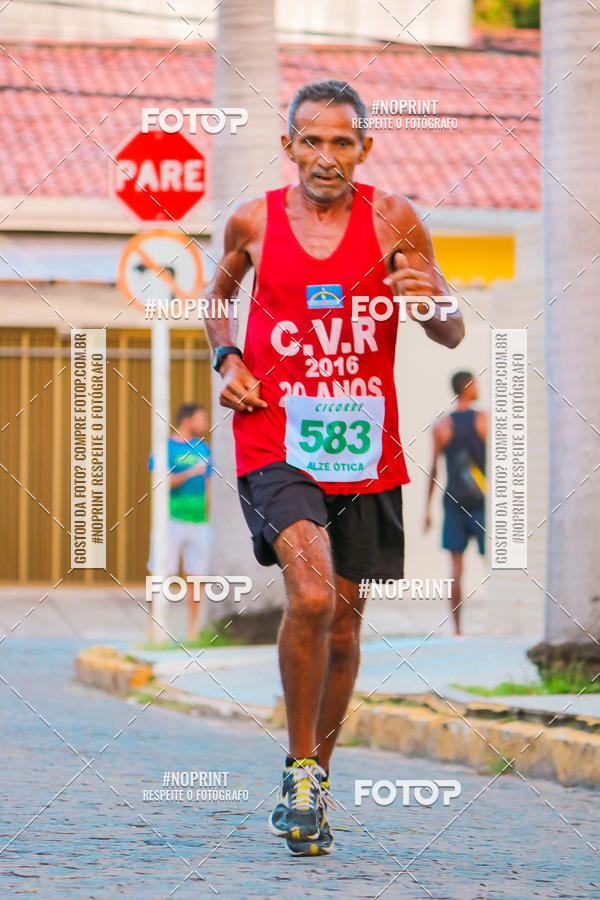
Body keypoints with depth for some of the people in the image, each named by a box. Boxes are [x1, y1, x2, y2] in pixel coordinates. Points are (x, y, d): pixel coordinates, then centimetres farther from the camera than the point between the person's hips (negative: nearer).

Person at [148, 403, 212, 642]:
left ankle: (192, 630, 11)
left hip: (199, 521, 5)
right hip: (171, 521, -5)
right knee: (161, 575, -5)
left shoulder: (202, 448, 15)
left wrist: (210, 518, 19)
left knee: (196, 576, 4)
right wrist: (190, 473, -20)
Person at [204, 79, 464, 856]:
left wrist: (429, 299, -23)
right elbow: (219, 294, 22)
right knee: (310, 596, -23)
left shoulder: (392, 221, -1)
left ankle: (314, 775, 32)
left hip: (363, 445, 2)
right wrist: (227, 360, 4)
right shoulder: (254, 222, 1)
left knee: (343, 617, 11)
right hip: (275, 441, -2)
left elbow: (453, 335, -1)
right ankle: (301, 769, -6)